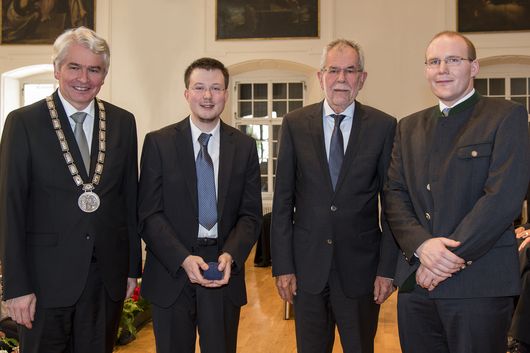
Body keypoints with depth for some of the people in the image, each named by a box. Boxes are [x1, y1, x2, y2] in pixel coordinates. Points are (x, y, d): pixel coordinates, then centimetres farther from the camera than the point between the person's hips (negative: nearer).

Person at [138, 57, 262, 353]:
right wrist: (183, 259, -17)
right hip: (171, 272, -1)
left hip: (224, 272, 1)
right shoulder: (158, 142, -1)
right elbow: (149, 213, -5)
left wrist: (231, 255, -15)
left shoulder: (244, 146, 4)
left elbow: (251, 214, 2)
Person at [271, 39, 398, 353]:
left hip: (360, 267, -1)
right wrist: (282, 266, -3)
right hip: (307, 265, 1)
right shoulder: (295, 124, 1)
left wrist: (388, 268, -4)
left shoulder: (384, 126, -2)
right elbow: (283, 200, 1)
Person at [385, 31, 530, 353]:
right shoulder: (409, 127, 14)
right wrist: (422, 245, -12)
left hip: (480, 284, -4)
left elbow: (504, 197, -13)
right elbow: (395, 195, 6)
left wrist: (450, 257, -16)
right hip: (416, 282, 4)